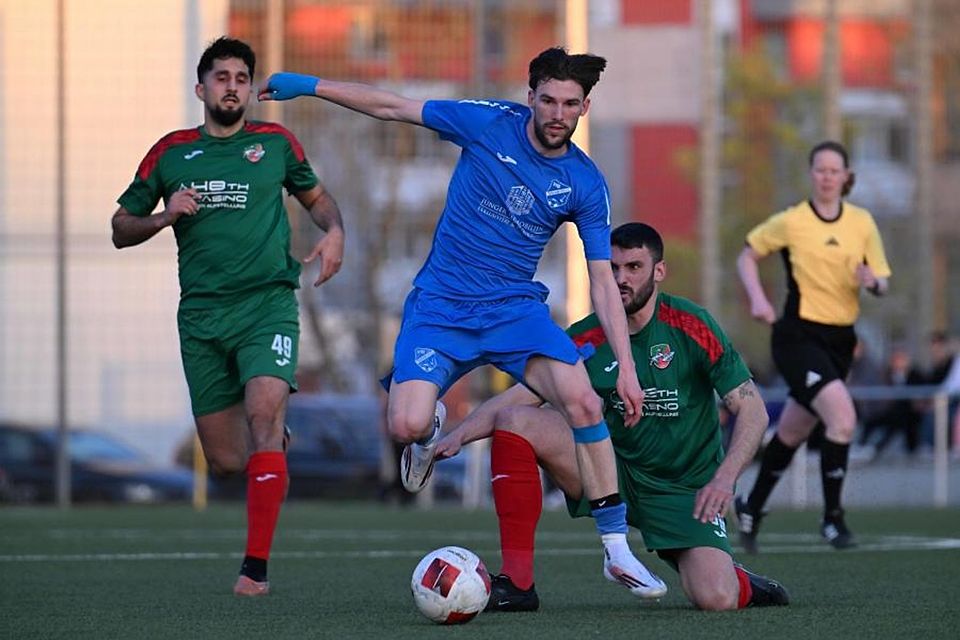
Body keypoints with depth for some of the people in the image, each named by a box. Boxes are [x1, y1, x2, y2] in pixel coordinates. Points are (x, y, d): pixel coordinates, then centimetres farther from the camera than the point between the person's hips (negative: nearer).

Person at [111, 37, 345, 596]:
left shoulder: (274, 143, 7)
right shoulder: (171, 153, 8)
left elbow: (316, 196, 24)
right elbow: (121, 230, 14)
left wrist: (335, 231, 2)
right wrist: (162, 218, -7)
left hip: (268, 303, -2)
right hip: (202, 315, 2)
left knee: (263, 413, -25)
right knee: (226, 460, 2)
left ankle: (257, 567, -25)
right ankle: (275, 443, 41)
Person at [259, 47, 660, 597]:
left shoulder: (586, 184, -3)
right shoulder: (490, 123, -7)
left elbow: (603, 281, 0)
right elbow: (394, 107, 2)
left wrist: (627, 368, -6)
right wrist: (309, 86, 1)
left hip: (515, 308, 1)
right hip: (440, 306, -1)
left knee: (583, 401, -24)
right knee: (406, 425, -21)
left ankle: (616, 545, -15)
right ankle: (432, 427, 21)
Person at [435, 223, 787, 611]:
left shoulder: (691, 327, -11)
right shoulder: (586, 339, -2)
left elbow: (753, 412, -12)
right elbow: (512, 401, -5)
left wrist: (724, 478, -28)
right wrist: (458, 436, -23)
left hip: (685, 488, -3)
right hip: (615, 471, 3)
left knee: (716, 599, -27)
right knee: (514, 421, -17)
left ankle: (743, 584, 16)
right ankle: (517, 580, -17)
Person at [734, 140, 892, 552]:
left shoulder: (862, 223, 4)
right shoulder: (790, 222, -6)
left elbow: (882, 282, 8)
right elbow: (747, 257, 7)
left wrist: (872, 282, -16)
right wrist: (757, 298, -9)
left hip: (840, 340, 5)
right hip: (798, 336, -5)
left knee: (793, 432, 15)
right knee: (843, 417, -23)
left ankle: (751, 510, 35)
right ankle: (832, 518, -10)